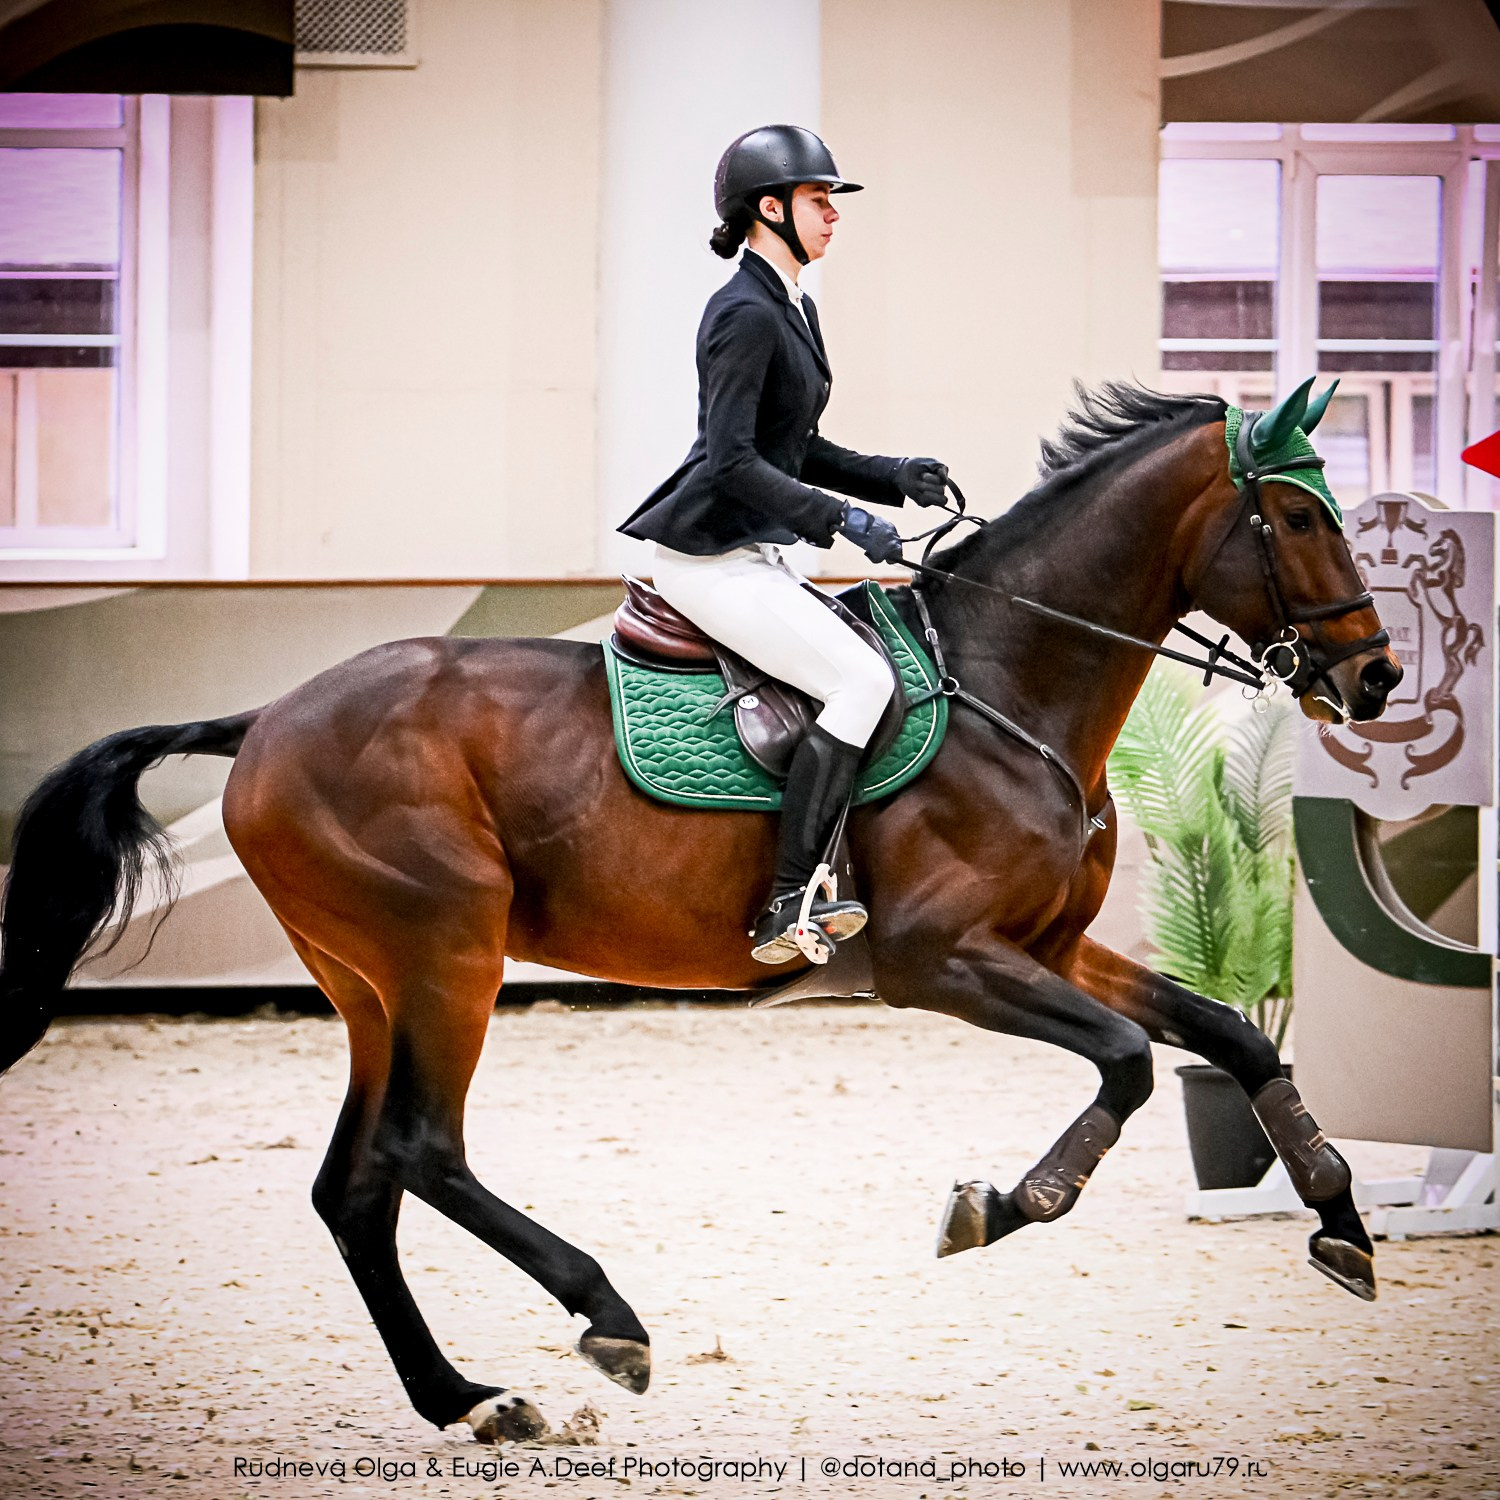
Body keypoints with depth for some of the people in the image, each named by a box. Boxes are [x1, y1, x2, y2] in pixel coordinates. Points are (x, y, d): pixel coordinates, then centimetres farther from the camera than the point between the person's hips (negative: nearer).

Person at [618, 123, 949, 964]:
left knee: (868, 663, 8)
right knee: (862, 681, -18)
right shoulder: (745, 314, -15)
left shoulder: (794, 310, 15)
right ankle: (787, 908, -20)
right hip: (710, 556, -11)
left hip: (756, 554, 11)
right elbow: (732, 460, -22)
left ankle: (799, 884, 6)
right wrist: (842, 521, -27)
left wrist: (897, 478, 10)